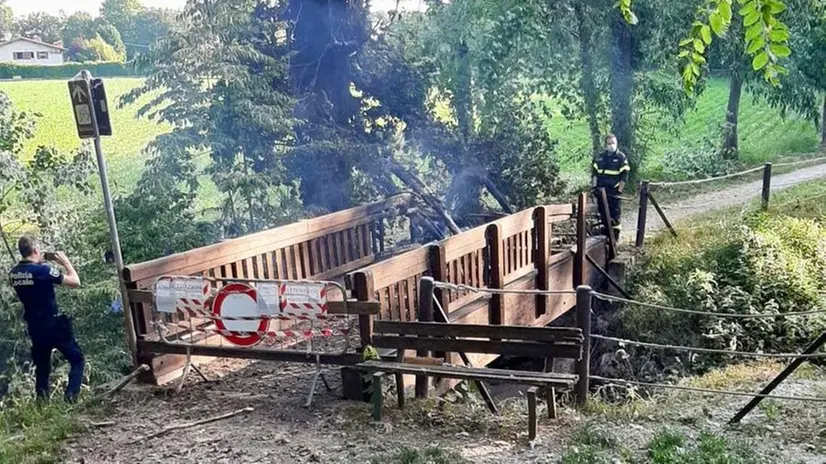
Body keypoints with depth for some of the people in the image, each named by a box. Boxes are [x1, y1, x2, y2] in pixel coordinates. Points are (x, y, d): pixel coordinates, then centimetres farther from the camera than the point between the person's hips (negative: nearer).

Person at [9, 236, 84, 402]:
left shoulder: (14, 273, 2)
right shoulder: (42, 270, -19)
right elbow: (75, 282, -15)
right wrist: (66, 262, -2)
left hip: (34, 328, 6)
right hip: (54, 325, -6)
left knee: (41, 367, 17)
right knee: (77, 360, 6)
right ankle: (71, 396, -9)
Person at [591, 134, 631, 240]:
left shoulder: (621, 157, -2)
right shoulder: (600, 157, 11)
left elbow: (624, 176, -5)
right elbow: (594, 172, 13)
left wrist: (619, 191, -11)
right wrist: (594, 187, 3)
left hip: (614, 192, -4)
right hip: (601, 191, 4)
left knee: (615, 215, -3)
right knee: (603, 215, 10)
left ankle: (615, 238, 3)